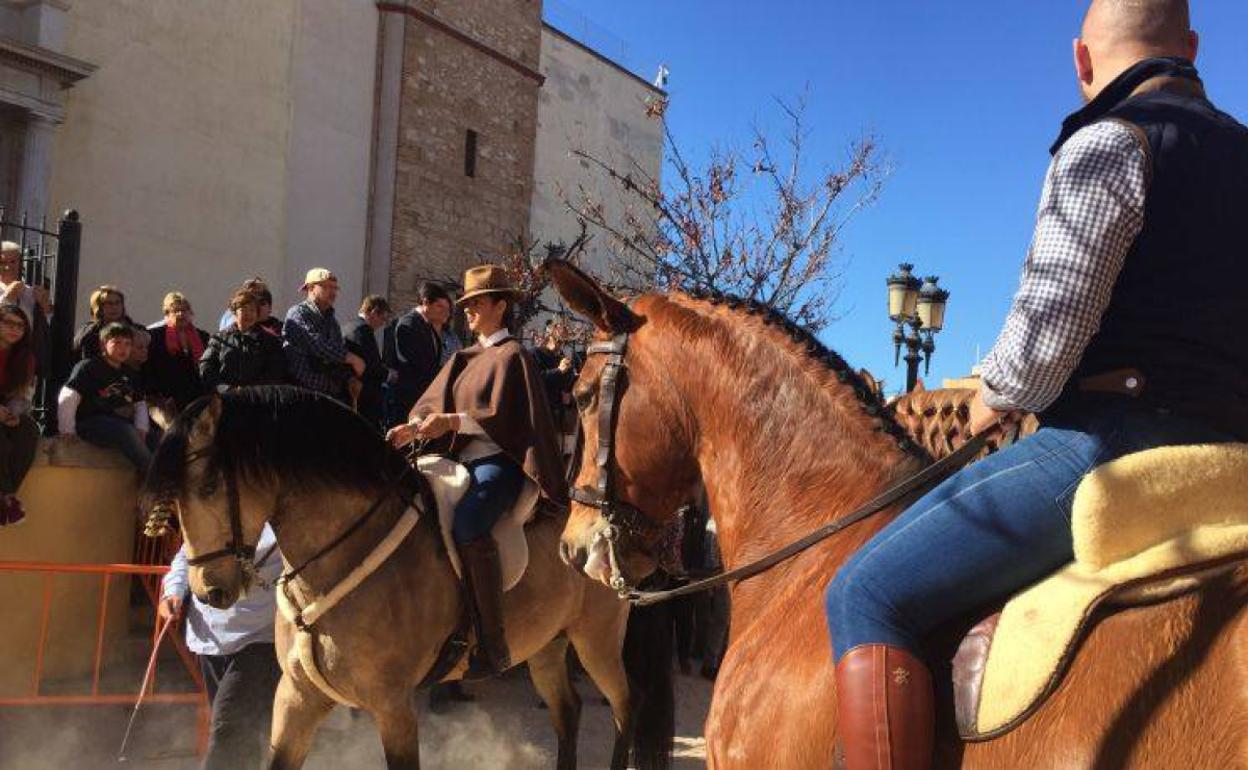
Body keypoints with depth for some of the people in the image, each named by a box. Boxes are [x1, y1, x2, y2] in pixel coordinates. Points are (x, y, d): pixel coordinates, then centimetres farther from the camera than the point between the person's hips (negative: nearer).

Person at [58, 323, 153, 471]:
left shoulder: (130, 375, 19)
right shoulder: (88, 367, -1)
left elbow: (140, 404, 20)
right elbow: (67, 399, -9)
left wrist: (141, 429, 1)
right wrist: (68, 431, -14)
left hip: (121, 423, 7)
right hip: (90, 422, -7)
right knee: (125, 431, -35)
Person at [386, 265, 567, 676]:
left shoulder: (512, 356, -1)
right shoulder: (465, 358, 20)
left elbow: (501, 415, -12)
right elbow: (432, 402, 15)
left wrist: (452, 421, -24)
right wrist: (413, 428, -6)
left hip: (498, 461, -8)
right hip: (462, 459, 8)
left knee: (468, 523, -35)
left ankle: (493, 644, -31)